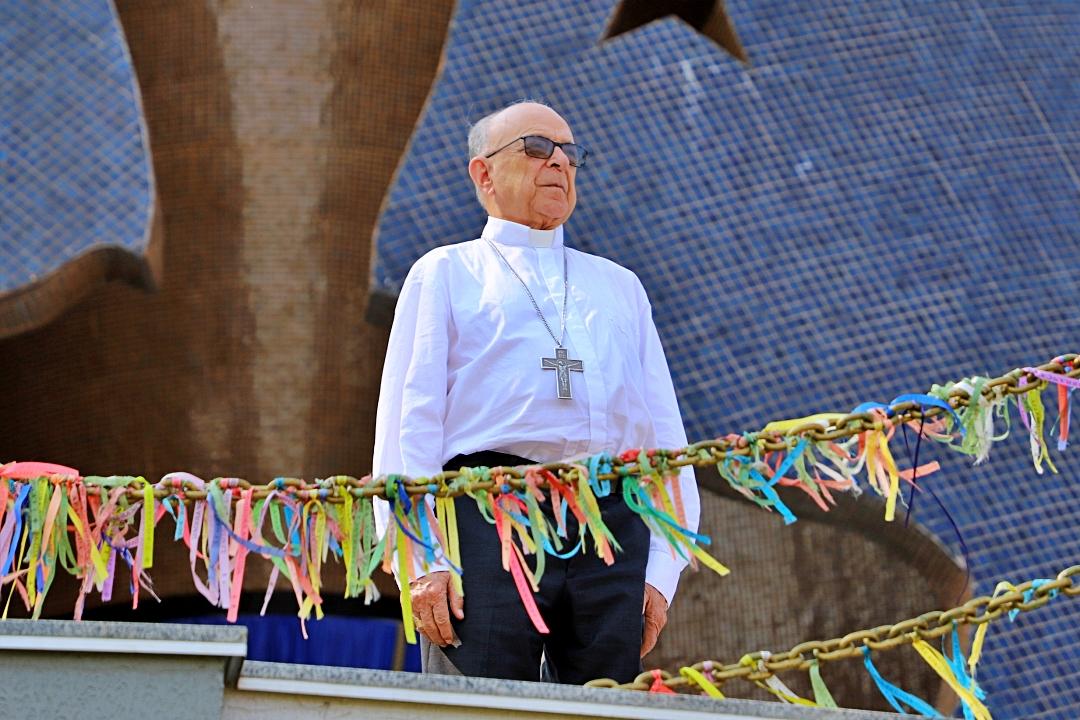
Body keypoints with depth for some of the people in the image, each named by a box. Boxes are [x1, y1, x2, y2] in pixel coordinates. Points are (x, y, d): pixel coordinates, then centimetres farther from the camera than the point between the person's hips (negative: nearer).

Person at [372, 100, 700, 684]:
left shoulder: (619, 286, 29)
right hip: (490, 517, -3)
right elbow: (410, 421, 7)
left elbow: (664, 431, 21)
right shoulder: (445, 274, 18)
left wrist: (662, 571, 7)